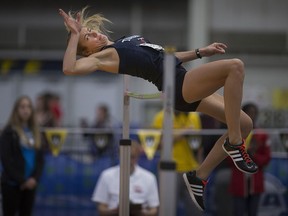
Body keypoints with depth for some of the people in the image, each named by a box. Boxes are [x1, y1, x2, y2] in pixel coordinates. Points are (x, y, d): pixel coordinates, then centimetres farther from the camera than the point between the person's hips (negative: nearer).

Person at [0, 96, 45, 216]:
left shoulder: (34, 132, 13)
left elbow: (40, 158, 10)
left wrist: (35, 178, -6)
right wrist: (21, 180, -15)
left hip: (30, 184, 6)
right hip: (12, 184, -6)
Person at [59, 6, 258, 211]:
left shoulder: (126, 43, 25)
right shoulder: (103, 56, 0)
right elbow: (69, 69, -18)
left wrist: (200, 52, 26)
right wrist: (75, 35, -10)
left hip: (188, 83, 9)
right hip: (177, 84, -9)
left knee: (244, 124, 5)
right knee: (235, 66, -26)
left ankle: (199, 176, 11)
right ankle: (234, 144, -21)